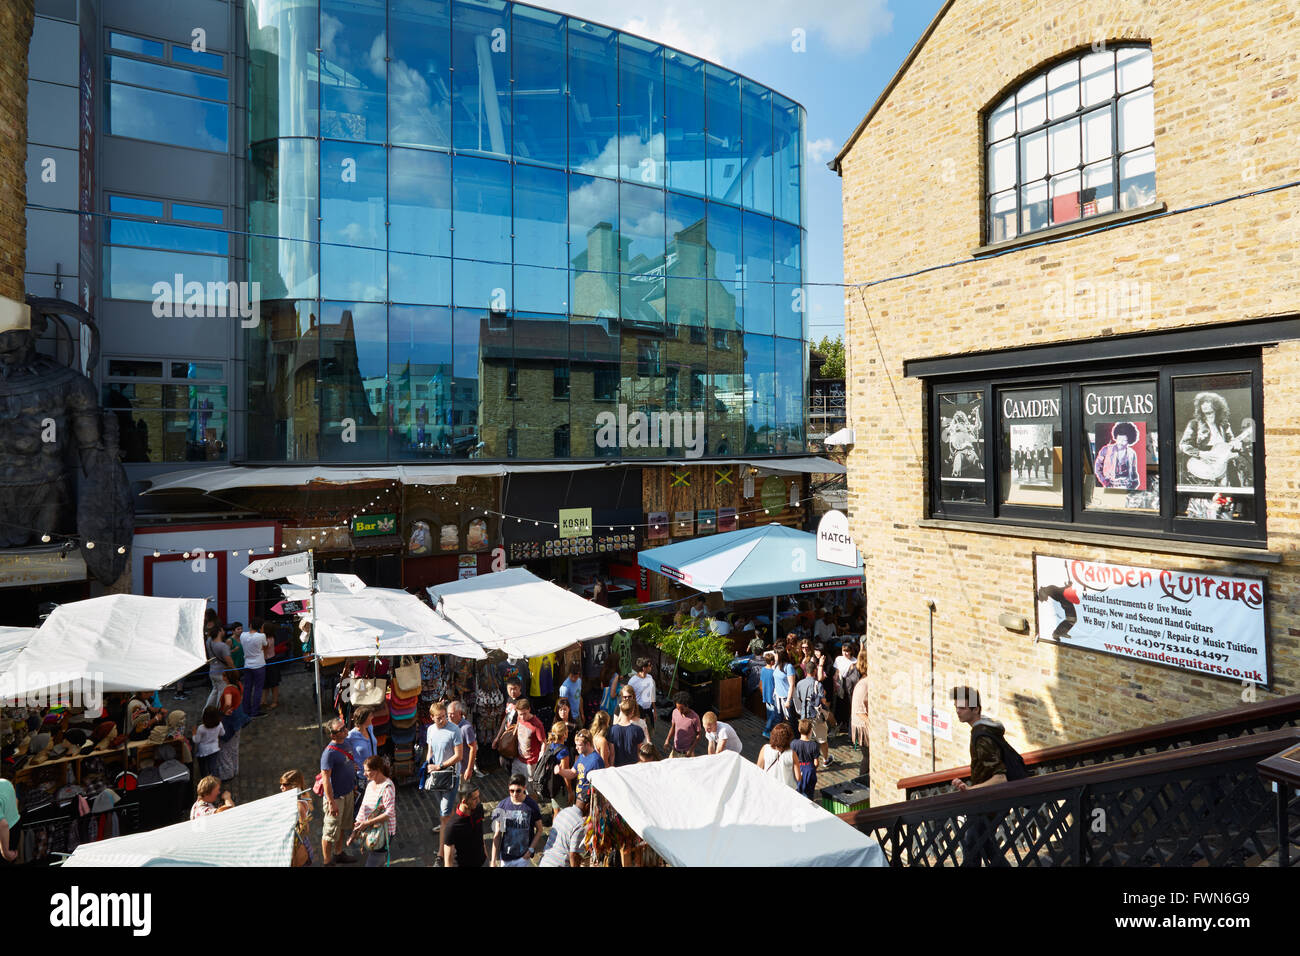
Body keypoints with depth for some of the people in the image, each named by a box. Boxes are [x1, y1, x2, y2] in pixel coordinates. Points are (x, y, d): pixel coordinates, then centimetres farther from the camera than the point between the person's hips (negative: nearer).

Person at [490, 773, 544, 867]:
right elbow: (497, 835, -4)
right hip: (505, 856, 2)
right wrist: (493, 861, -5)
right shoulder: (502, 806, -10)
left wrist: (530, 850, -10)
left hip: (524, 856, -2)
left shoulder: (532, 805, -13)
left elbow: (539, 830, -2)